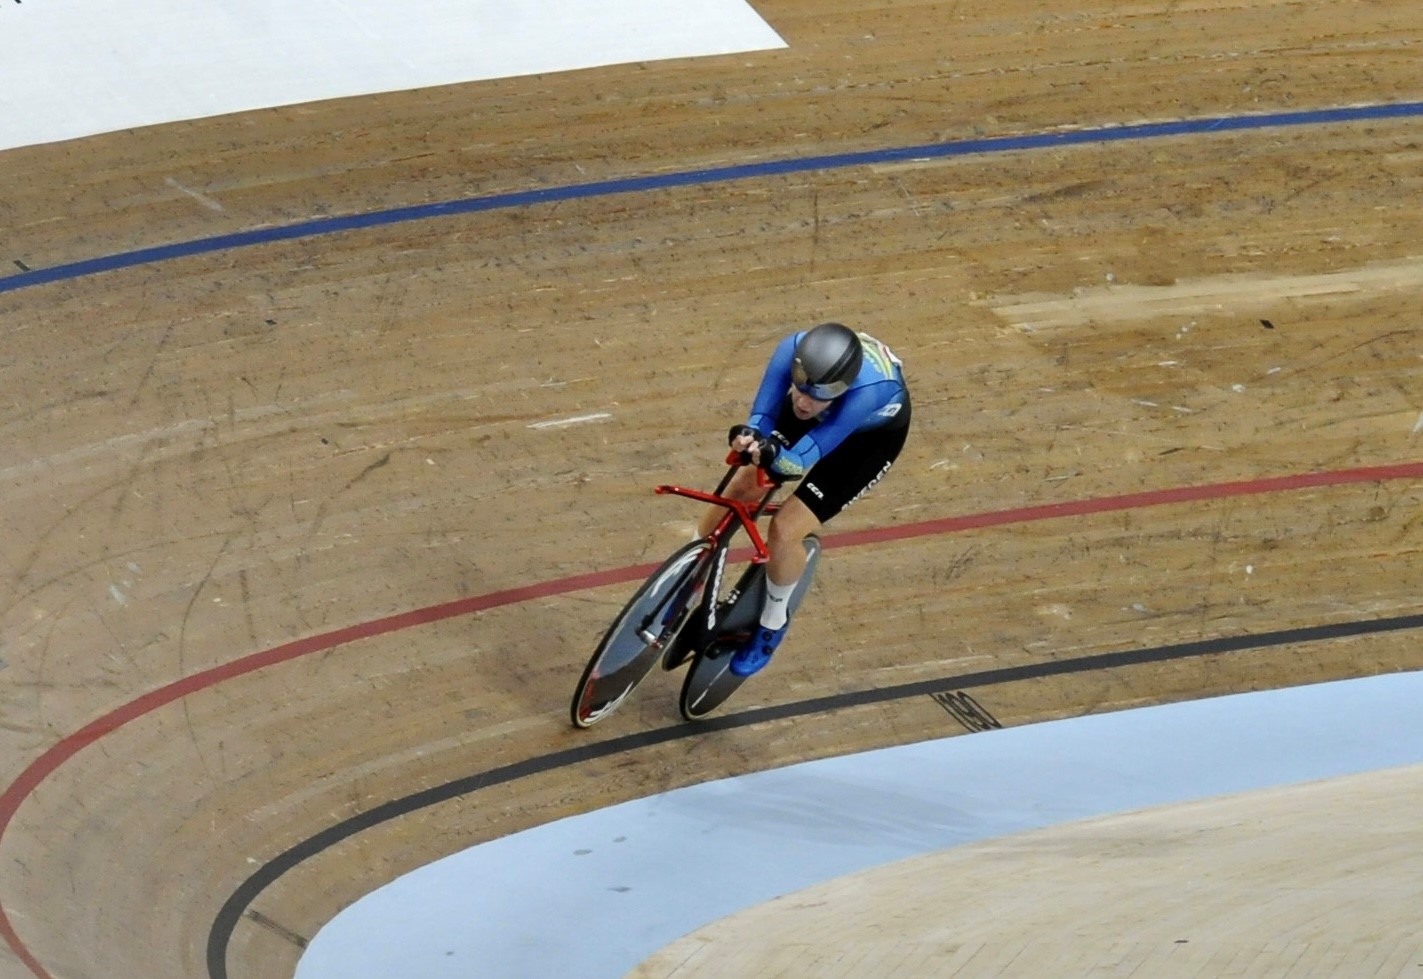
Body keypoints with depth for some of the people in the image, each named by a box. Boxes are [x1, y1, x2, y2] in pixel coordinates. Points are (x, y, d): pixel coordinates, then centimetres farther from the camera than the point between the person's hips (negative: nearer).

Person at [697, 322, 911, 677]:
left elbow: (799, 461, -43)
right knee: (741, 489, -2)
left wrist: (773, 454, -63)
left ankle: (772, 623, 14)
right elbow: (762, 417, -29)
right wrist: (750, 437, -51)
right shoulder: (792, 350, -37)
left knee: (784, 531, -13)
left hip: (872, 432, -4)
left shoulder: (868, 391, -47)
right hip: (825, 410, 4)